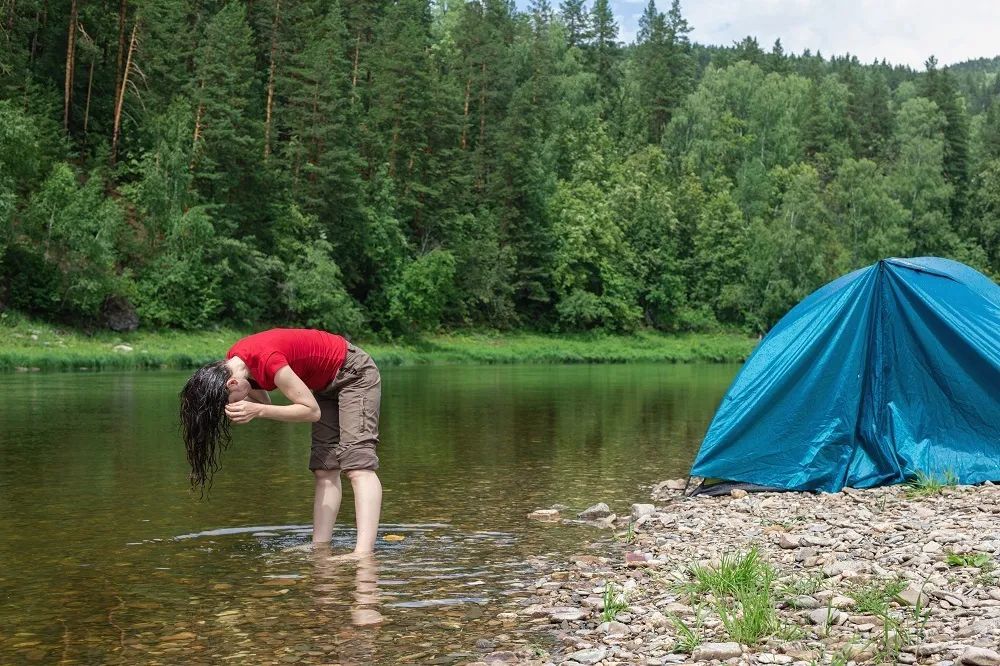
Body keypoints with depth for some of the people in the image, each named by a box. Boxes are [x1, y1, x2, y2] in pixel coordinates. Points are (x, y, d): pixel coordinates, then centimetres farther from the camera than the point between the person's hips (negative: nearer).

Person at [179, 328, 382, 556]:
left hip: (354, 374, -9)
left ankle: (363, 553, -27)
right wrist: (248, 408, -16)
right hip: (326, 385, 9)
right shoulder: (232, 364, -7)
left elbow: (312, 410, -26)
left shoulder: (267, 360, -33)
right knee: (324, 470, 3)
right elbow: (264, 404, 5)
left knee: (357, 465, -19)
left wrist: (257, 411, -33)